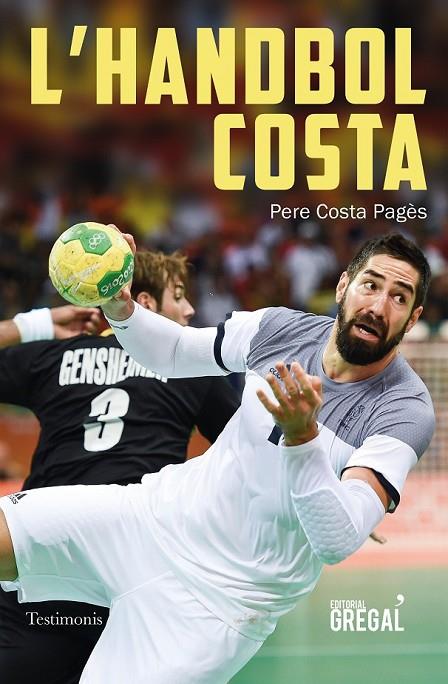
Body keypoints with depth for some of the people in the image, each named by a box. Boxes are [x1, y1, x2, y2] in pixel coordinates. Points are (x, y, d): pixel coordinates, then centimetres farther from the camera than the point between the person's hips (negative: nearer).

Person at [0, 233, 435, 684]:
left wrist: (301, 436, -42)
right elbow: (172, 352, 15)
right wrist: (119, 308, -6)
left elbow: (339, 541, -28)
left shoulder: (406, 410, -18)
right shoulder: (281, 328, -3)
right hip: (160, 509, 4)